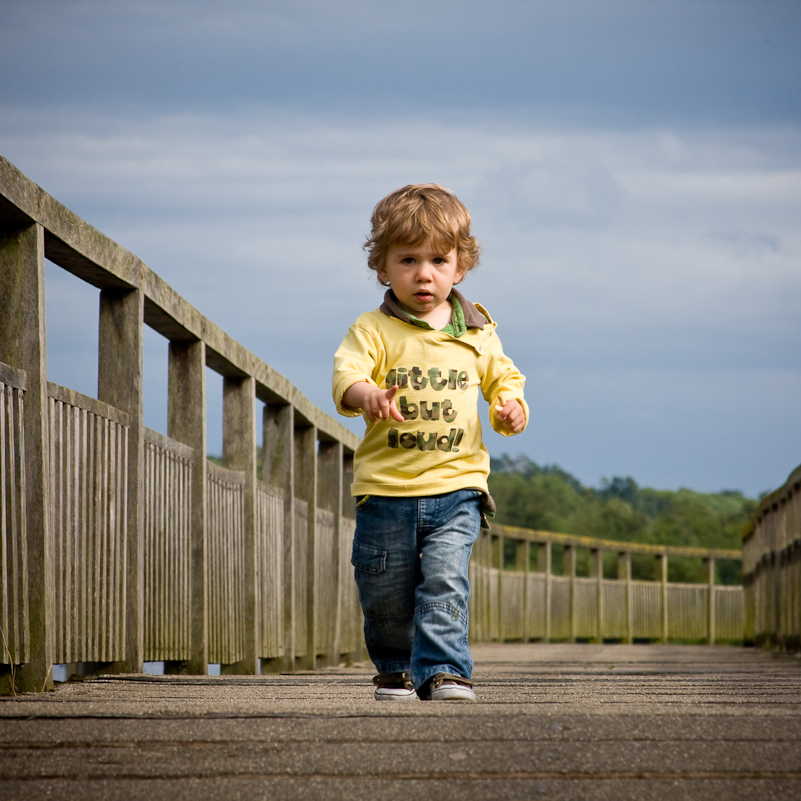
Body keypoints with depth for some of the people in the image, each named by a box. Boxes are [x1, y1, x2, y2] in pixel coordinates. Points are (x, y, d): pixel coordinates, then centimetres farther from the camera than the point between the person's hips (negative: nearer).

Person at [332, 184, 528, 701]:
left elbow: (503, 378, 19)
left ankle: (443, 671, -14)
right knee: (384, 594, 8)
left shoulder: (477, 332, 7)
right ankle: (396, 668, 30)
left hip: (456, 487, 1)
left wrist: (510, 407, -4)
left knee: (444, 582, -15)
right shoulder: (374, 330, -4)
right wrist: (367, 395, -42)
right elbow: (347, 372, -19)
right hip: (386, 489, -1)